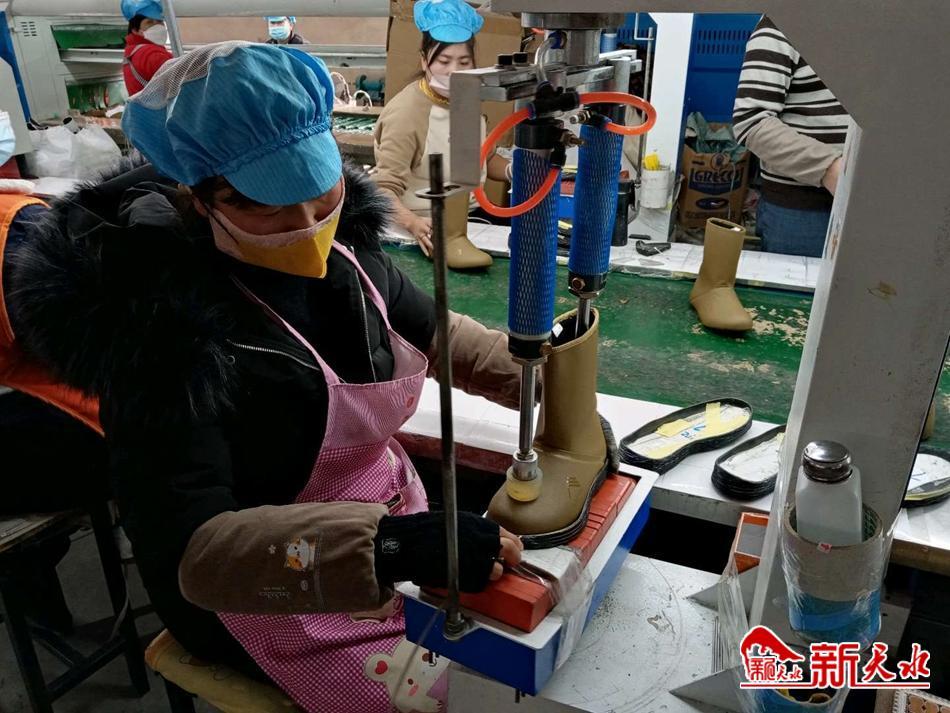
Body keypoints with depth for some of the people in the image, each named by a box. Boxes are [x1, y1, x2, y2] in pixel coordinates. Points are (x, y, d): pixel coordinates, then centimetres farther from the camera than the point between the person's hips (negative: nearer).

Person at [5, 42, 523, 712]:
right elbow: (185, 547, -32)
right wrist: (385, 547, -43)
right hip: (274, 595, -6)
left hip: (398, 520, 7)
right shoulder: (166, 328, -29)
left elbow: (434, 331, 9)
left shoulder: (342, 250, -8)